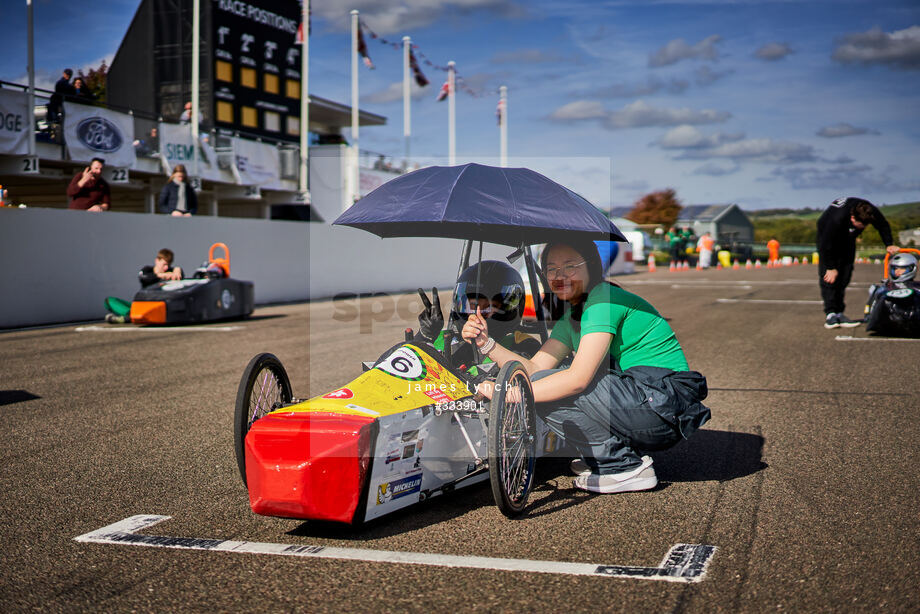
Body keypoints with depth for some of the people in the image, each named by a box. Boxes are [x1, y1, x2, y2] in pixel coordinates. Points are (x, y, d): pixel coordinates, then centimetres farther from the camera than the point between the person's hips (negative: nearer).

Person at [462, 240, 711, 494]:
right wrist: (487, 344, -5)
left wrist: (509, 393, -22)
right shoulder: (572, 315, 16)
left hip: (662, 402, -10)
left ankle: (624, 466, -8)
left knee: (548, 386, -15)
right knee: (546, 382, 13)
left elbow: (578, 378, -23)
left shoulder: (605, 299, -13)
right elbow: (535, 368, 7)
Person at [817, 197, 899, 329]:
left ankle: (839, 312, 0)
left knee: (845, 274, -2)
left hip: (847, 238, 5)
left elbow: (883, 225, -4)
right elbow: (827, 245, -31)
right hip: (827, 235, -5)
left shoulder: (871, 211, -27)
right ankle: (830, 314, -17)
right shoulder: (836, 218, -42)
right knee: (828, 276, -16)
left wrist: (889, 244, -15)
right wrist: (831, 268, -23)